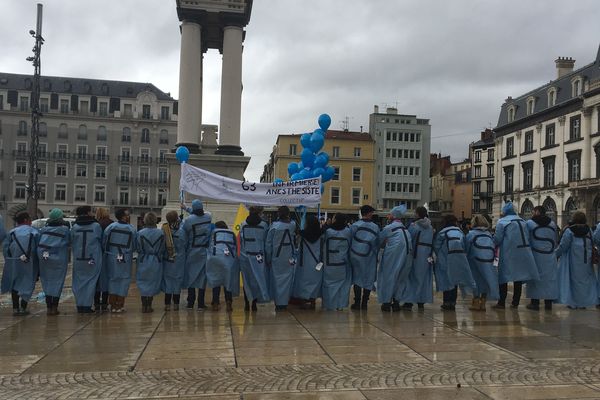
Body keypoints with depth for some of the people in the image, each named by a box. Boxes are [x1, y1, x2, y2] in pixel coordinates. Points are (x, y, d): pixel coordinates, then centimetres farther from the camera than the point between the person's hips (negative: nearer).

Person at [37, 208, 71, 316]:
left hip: (44, 258, 3)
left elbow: (38, 243, 7)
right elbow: (69, 243, 0)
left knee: (47, 282, 11)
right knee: (57, 282, 5)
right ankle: (54, 308, 5)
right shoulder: (65, 229, -6)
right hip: (59, 259, -3)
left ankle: (49, 307, 12)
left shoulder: (43, 229, 5)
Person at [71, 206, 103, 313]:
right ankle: (87, 305, 4)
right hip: (93, 259, -2)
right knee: (91, 281, 4)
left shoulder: (74, 227, -1)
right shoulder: (96, 226, -6)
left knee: (79, 281, 10)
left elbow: (71, 243, 7)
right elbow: (101, 241, 3)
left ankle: (80, 305, 12)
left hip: (78, 259, 2)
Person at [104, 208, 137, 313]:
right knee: (124, 280, 7)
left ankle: (113, 305, 13)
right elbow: (135, 246, 2)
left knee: (112, 279, 12)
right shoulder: (132, 229, -7)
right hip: (126, 259, -2)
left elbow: (103, 243, -2)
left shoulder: (110, 227, -5)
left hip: (112, 257, 2)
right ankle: (119, 305, 7)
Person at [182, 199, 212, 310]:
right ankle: (200, 304, 5)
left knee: (190, 276, 9)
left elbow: (184, 234, -6)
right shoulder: (208, 217, -3)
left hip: (192, 252, -2)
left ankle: (190, 303, 12)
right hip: (205, 251, 2)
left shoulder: (188, 220, -14)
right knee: (202, 276, 4)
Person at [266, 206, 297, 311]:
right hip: (289, 258, 2)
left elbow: (268, 243, -4)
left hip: (277, 257, -2)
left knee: (277, 279, 6)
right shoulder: (293, 225, -4)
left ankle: (278, 303, 7)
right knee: (287, 279, 10)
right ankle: (285, 303, 13)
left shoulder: (274, 226, -10)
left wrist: (268, 258, 5)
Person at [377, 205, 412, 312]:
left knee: (388, 277, 6)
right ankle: (396, 301, 16)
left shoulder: (389, 228, -10)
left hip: (393, 256, -6)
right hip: (406, 257, 6)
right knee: (400, 279, 15)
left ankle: (387, 302, 8)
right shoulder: (405, 229, 10)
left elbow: (379, 240, -1)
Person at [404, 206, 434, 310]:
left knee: (412, 277, 3)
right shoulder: (430, 227, 7)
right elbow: (433, 242, 9)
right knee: (424, 278, 12)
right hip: (427, 256, 5)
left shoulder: (414, 226, -10)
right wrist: (430, 254, 14)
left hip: (416, 255, -5)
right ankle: (421, 302, 15)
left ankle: (409, 302, 0)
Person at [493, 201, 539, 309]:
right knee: (518, 277, 11)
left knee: (503, 277, 1)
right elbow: (527, 237, 9)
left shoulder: (502, 221, -6)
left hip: (508, 253, -5)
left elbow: (497, 239, -8)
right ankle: (515, 302, 14)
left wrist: (494, 248, 8)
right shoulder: (522, 221, 10)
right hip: (523, 253, 5)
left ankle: (501, 303, 0)